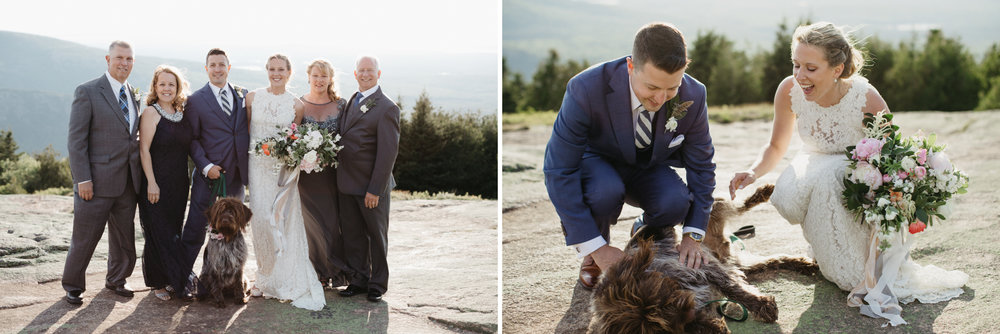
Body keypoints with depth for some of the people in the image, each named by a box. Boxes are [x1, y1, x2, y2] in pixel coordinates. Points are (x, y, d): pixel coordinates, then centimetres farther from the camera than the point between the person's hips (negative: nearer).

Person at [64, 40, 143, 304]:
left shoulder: (133, 94, 11)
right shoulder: (88, 92, -8)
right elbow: (76, 139, -10)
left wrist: (139, 172, 9)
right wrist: (82, 179, -15)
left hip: (127, 181, 6)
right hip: (97, 181, -6)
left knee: (124, 235, 15)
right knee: (85, 237, 4)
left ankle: (116, 280, 33)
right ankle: (73, 286, 23)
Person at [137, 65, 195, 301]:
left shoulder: (182, 113, 9)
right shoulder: (151, 113, -8)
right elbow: (144, 149, -12)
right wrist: (151, 182, -17)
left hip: (179, 184, 6)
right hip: (157, 183, -6)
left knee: (174, 232, 12)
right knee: (158, 233, -1)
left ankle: (172, 279, 22)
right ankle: (158, 283, 10)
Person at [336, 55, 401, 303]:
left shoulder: (386, 108, -13)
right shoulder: (351, 101, 11)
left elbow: (388, 152, -17)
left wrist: (375, 189, -18)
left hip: (371, 187, -7)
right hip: (346, 184, 7)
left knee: (377, 236, 8)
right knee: (352, 235, 13)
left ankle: (377, 284, 21)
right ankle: (359, 280, 25)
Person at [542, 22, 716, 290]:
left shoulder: (692, 96, -23)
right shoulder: (586, 90, -34)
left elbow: (701, 165, -8)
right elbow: (558, 171, -31)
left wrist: (693, 235, -16)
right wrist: (595, 247, -34)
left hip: (650, 168, 3)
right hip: (598, 163, -2)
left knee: (675, 203, -30)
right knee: (606, 192, -38)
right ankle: (593, 256, -5)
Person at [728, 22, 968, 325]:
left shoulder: (868, 102, -27)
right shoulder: (789, 90, -17)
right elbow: (776, 147, -1)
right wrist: (753, 172, -24)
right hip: (816, 170, 2)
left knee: (827, 177, -37)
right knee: (787, 196, -32)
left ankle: (856, 270, -15)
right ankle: (823, 249, -2)